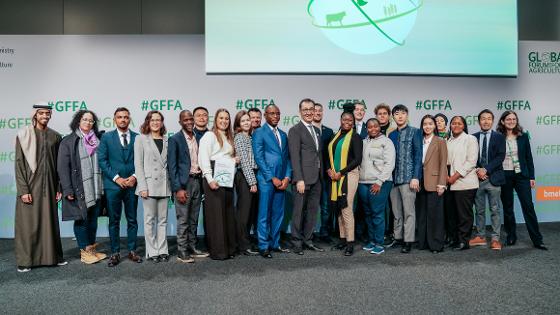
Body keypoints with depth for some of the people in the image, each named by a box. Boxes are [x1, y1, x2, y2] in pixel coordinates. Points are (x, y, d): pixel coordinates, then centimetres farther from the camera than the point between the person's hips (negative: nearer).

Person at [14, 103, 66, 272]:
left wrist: (59, 188, 4)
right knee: (28, 223, 2)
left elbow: (58, 164, 8)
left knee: (50, 221, 8)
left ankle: (52, 256, 19)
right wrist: (23, 190, -11)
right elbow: (19, 163, -5)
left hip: (49, 186, 3)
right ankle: (25, 260, 13)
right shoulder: (23, 135, -2)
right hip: (30, 185, -3)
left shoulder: (55, 136, 6)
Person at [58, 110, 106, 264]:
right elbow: (62, 167, -7)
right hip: (79, 189, -4)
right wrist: (67, 190, -13)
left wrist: (103, 186, 7)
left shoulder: (97, 140, 11)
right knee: (81, 219, 3)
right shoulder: (68, 141, -2)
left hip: (96, 188, 5)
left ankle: (92, 249, 23)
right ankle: (84, 252, 14)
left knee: (93, 220, 11)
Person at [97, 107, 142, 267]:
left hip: (131, 184, 1)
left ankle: (132, 251, 18)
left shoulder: (137, 138, 6)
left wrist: (134, 177, -9)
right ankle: (115, 253, 14)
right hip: (113, 184, -1)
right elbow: (102, 160, -2)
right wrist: (117, 178, -10)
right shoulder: (106, 137, 4)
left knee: (132, 220, 8)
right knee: (114, 221, 5)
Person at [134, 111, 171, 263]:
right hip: (149, 184, -3)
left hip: (164, 185, 3)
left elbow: (169, 164, 11)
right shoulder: (141, 139, 2)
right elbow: (138, 165, -3)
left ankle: (162, 250, 15)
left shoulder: (167, 140, 11)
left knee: (163, 220, 7)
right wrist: (142, 187, -10)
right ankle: (152, 252, 12)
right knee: (150, 220, 3)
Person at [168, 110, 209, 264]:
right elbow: (172, 166, -9)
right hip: (183, 183, -5)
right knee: (183, 220, 0)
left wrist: (203, 183, 6)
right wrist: (178, 189, -15)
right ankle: (182, 252, 10)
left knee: (194, 220, 13)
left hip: (197, 181, 5)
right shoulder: (175, 139, -5)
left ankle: (192, 248, 24)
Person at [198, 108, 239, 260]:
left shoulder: (229, 137, 20)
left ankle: (229, 248, 20)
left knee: (228, 213, 10)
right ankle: (217, 251, 4)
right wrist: (210, 179, -20)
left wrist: (234, 160, 7)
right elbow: (203, 158, -12)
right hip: (214, 178, -8)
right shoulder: (209, 135, -3)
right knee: (215, 214, -4)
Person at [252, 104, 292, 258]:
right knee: (264, 215, 0)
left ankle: (275, 243, 22)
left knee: (278, 214, 11)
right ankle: (263, 246, 8)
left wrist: (287, 177, 1)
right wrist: (272, 178, -12)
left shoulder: (283, 135, 17)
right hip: (266, 180, -6)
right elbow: (259, 158, -9)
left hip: (281, 181, 6)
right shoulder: (259, 133, -2)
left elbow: (287, 158, 15)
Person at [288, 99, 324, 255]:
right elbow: (295, 156, -13)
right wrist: (299, 179, -18)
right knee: (299, 211, 2)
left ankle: (308, 240, 23)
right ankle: (297, 242, 13)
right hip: (303, 178, -7)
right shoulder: (295, 130, -6)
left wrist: (321, 175, 12)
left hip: (317, 178, 7)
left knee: (313, 211, 12)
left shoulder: (316, 130, 17)